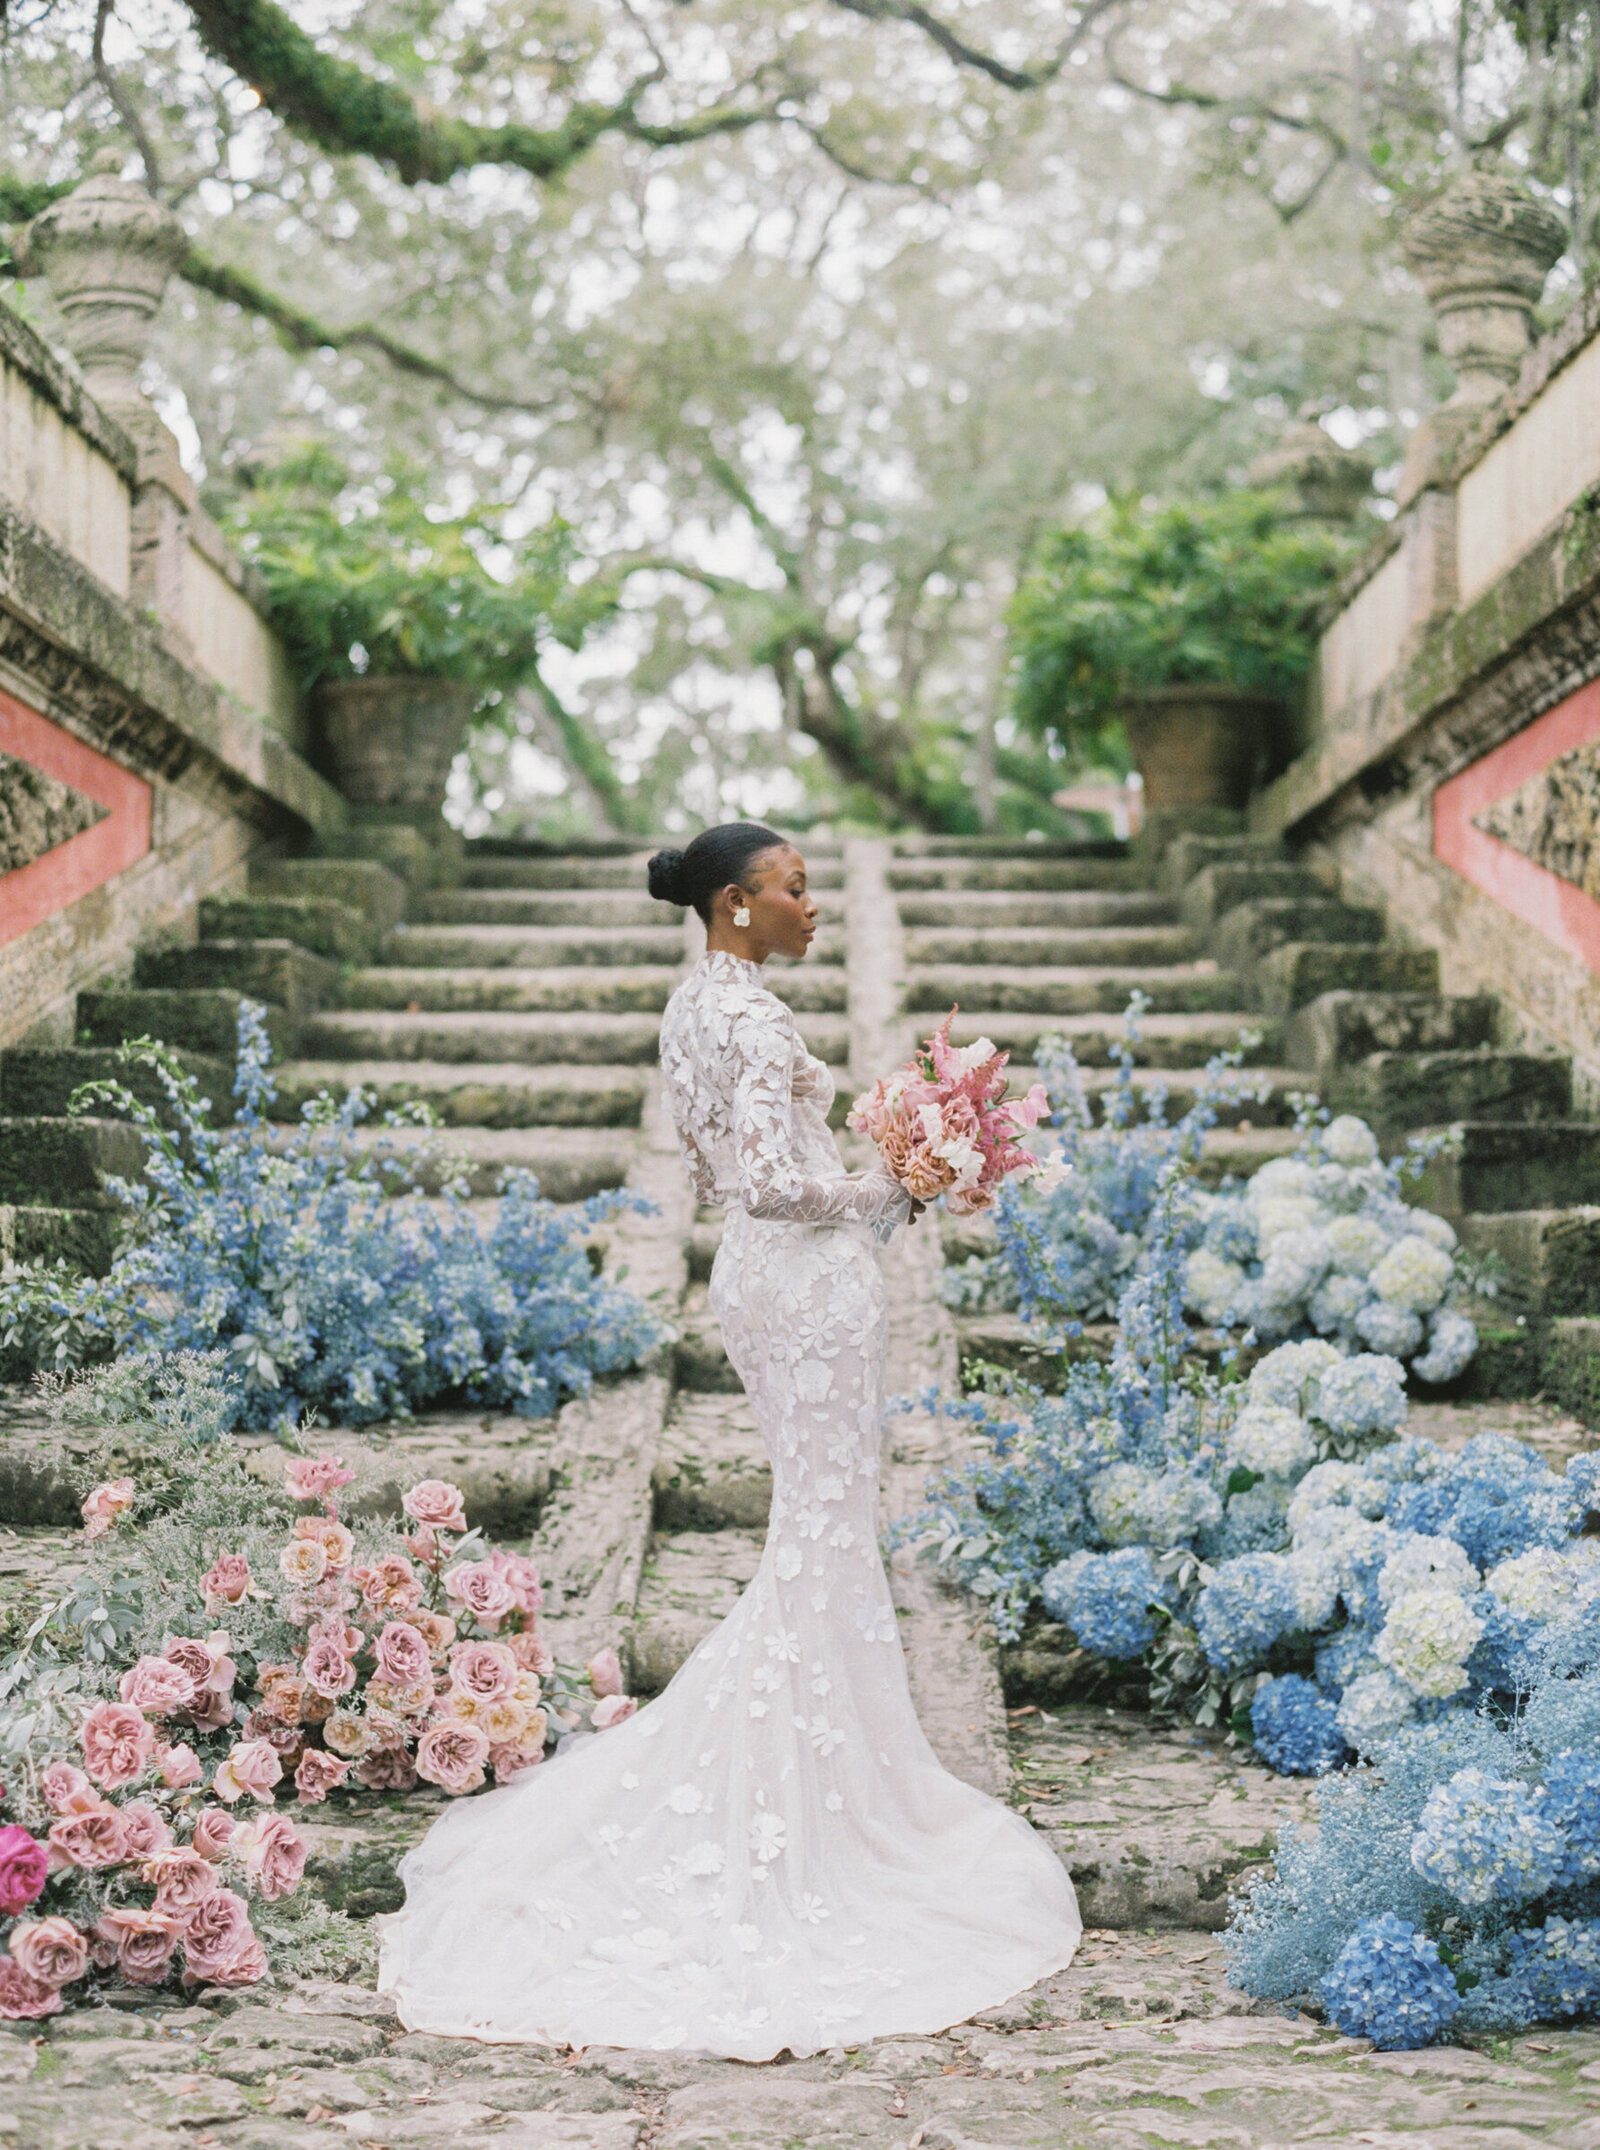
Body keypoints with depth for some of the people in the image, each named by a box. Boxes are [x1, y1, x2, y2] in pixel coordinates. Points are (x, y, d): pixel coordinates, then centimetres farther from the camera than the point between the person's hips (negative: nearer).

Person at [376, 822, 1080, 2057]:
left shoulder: (692, 1008, 12)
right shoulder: (755, 1018, -19)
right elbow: (770, 1181, -27)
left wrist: (856, 1191, 18)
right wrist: (888, 1196, -13)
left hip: (756, 1276, 10)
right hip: (814, 1280, -10)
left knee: (823, 1528, 18)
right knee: (825, 1537, -1)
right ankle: (820, 1784, 6)